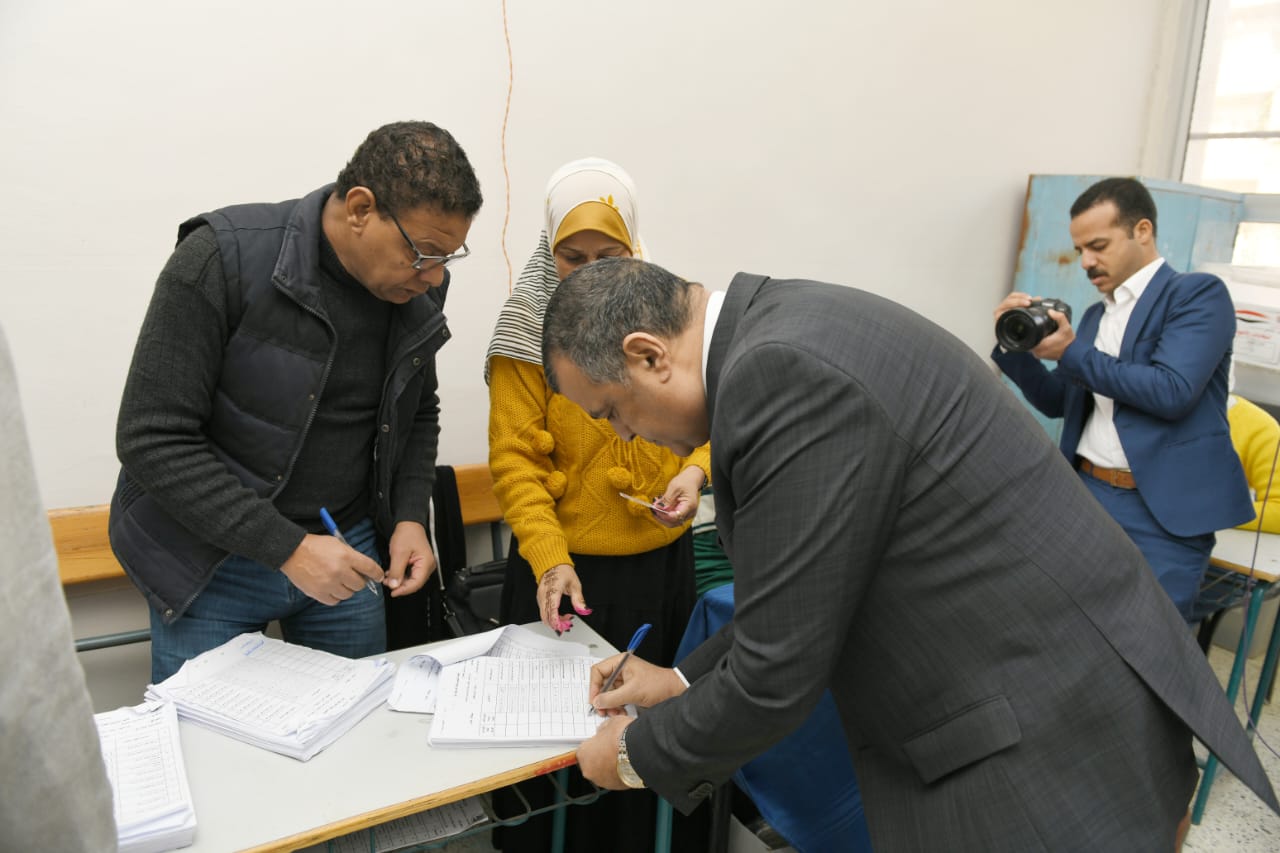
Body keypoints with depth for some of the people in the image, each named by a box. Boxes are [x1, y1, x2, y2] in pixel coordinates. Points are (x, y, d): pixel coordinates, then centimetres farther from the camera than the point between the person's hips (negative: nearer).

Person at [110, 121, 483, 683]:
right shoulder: (224, 259, -21)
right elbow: (152, 440, -21)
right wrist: (287, 547, -25)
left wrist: (409, 517, -6)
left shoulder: (419, 286, -6)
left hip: (348, 550, 4)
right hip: (214, 558, -4)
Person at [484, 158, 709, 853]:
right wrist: (549, 560, -22)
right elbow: (514, 460, -12)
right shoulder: (530, 326, -9)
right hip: (566, 565, -2)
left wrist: (695, 470, -12)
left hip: (663, 559, 3)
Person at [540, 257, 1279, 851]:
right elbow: (804, 582, 13)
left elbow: (777, 676, -20)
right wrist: (685, 680, 15)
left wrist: (638, 755, -3)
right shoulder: (796, 332, 5)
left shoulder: (783, 371, -26)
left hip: (1053, 755, -8)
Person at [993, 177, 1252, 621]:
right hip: (1084, 495, 6)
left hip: (1162, 513, -6)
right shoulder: (1096, 314, 16)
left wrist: (1071, 353, -15)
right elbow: (1058, 402, 17)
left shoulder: (1199, 293, -5)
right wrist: (1018, 345, 1)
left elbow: (1173, 392, -18)